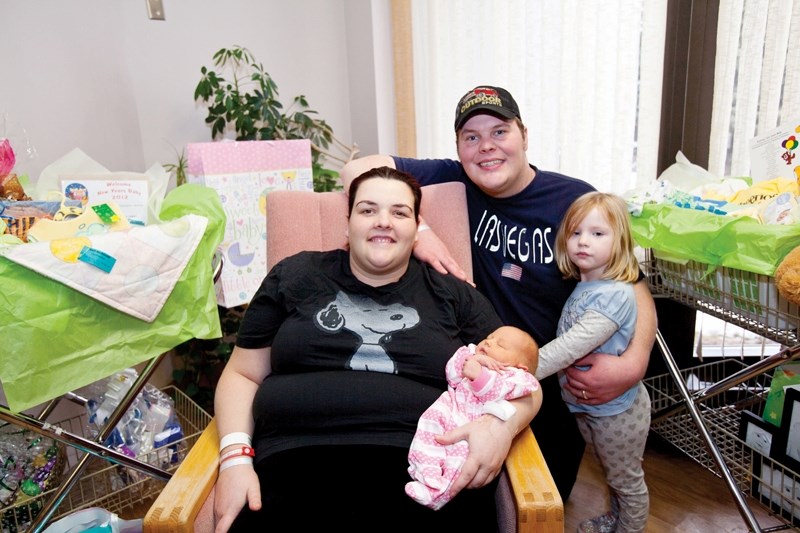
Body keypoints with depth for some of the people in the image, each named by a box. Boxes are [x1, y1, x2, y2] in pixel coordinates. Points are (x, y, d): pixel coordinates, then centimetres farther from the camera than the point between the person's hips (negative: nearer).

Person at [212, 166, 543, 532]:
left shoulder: (454, 296, 13)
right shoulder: (295, 277, 13)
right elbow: (242, 375, 15)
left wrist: (500, 425, -11)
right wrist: (236, 457, -2)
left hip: (423, 472, 1)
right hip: (295, 466, 0)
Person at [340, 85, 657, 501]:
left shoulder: (577, 201, -10)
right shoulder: (454, 182, -9)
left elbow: (633, 287, -5)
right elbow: (359, 170, -15)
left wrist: (634, 362, -23)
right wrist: (418, 231, -30)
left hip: (562, 389, 1)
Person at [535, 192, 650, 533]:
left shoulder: (614, 294, -29)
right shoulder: (581, 286, -3)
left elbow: (572, 347, -37)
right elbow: (566, 342, 2)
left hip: (615, 411, -8)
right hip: (587, 406, 8)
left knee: (627, 481, 18)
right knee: (613, 475, 30)